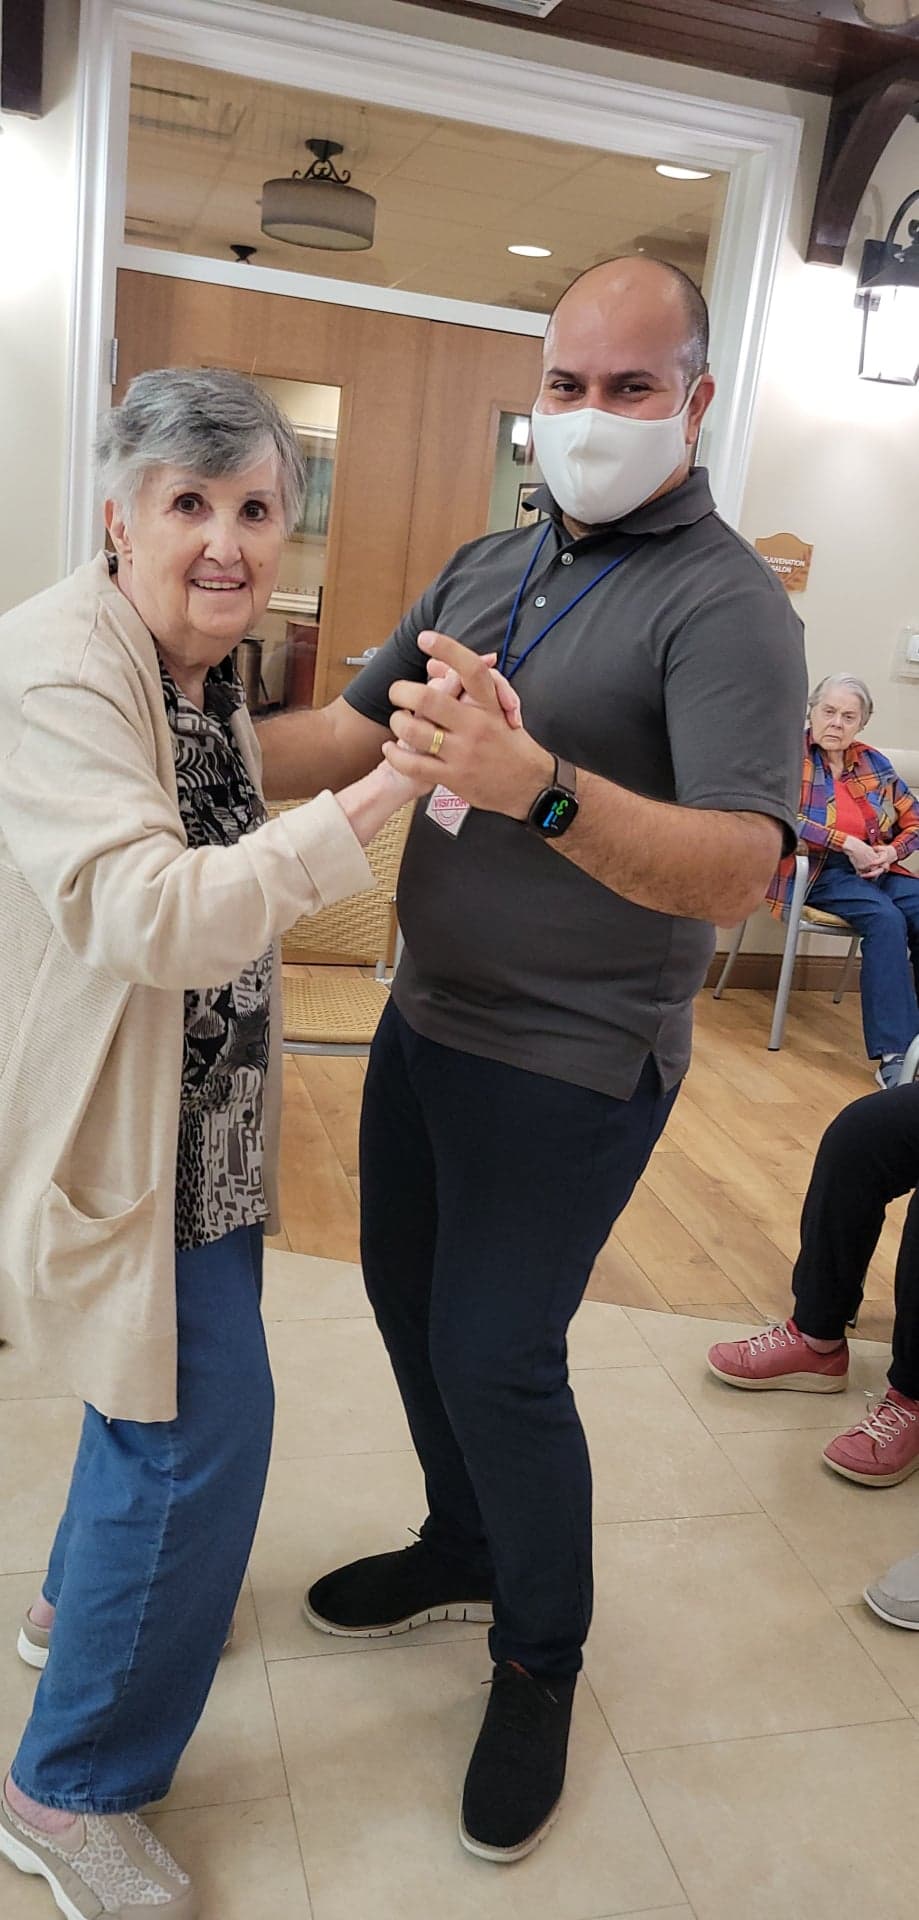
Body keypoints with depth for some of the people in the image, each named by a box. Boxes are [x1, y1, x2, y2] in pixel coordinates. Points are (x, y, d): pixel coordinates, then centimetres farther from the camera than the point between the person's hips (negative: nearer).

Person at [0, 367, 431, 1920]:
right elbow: (149, 915, -36)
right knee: (209, 1415, -4)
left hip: (202, 1106, 9)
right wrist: (382, 792, -38)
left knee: (185, 1368, 22)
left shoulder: (207, 663, 7)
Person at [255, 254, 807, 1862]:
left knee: (495, 1355, 1)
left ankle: (541, 1657, 29)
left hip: (570, 1062, -7)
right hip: (429, 1014, 7)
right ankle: (468, 1549, 45)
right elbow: (354, 729, 7)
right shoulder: (490, 565, 7)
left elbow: (741, 869, -29)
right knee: (407, 1295, 18)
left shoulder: (725, 605, -16)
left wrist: (540, 789, -45)